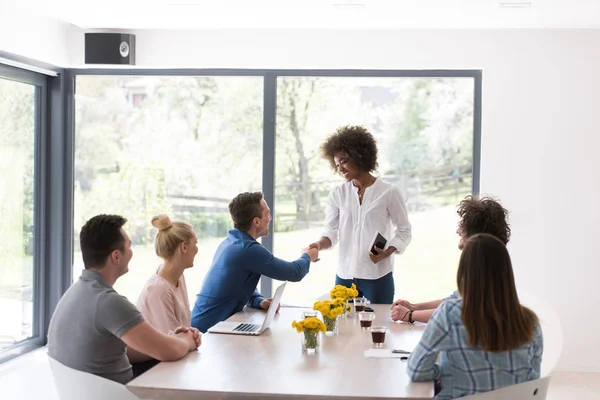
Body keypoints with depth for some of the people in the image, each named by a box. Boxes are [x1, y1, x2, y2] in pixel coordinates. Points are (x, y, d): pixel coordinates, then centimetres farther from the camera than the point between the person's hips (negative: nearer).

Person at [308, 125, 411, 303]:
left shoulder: (389, 192, -2)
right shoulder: (337, 193, 6)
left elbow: (404, 231, 2)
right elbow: (331, 232, 4)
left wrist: (387, 252, -15)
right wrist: (319, 244, -17)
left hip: (378, 276, -3)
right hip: (344, 275, 3)